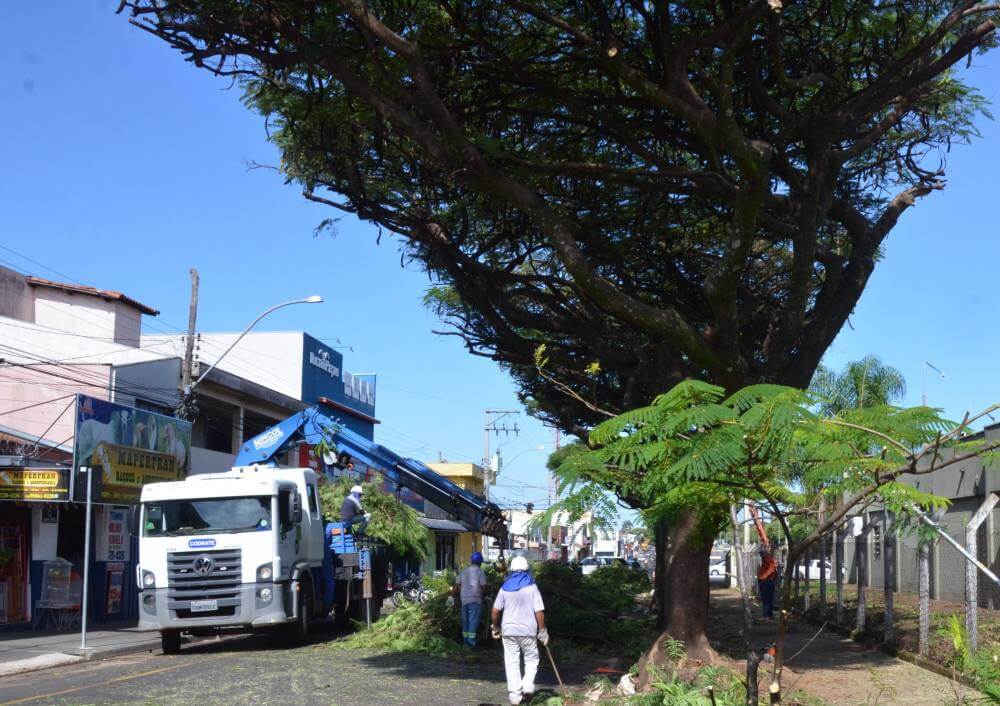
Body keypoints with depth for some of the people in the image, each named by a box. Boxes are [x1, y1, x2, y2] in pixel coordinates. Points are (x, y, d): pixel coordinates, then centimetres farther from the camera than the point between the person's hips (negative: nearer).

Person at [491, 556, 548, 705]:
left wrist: (496, 627, 17)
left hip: (508, 630, 2)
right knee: (531, 659, 13)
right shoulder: (531, 587, -4)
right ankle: (528, 685, -8)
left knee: (512, 662, 6)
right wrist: (542, 631, 1)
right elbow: (539, 611, -8)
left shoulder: (505, 587, 3)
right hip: (528, 630, -2)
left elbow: (495, 610, 3)